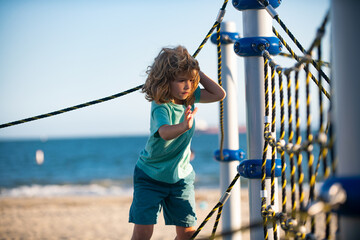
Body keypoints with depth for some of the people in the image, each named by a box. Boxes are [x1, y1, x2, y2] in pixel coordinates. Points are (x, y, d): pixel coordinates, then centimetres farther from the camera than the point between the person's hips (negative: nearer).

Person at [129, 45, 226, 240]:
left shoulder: (189, 97, -6)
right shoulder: (161, 107, -27)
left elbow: (219, 94, -1)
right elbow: (165, 132, -46)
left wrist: (197, 73, -10)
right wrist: (184, 126, -68)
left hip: (181, 176, 5)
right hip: (151, 176, -5)